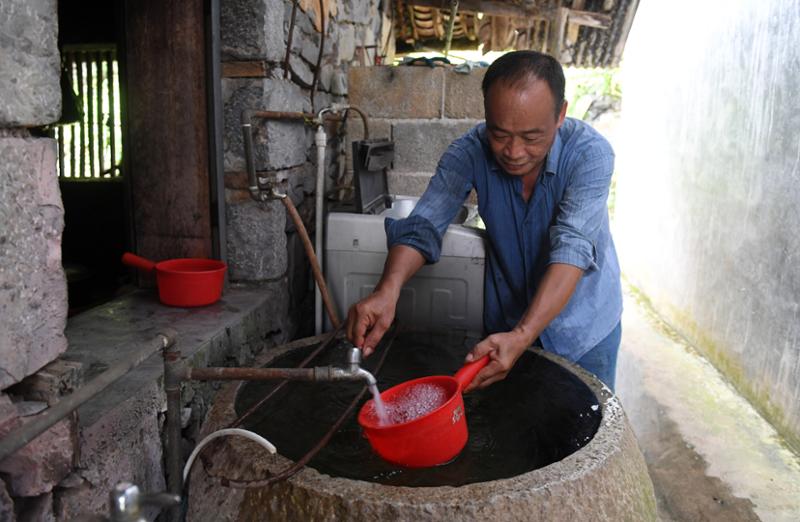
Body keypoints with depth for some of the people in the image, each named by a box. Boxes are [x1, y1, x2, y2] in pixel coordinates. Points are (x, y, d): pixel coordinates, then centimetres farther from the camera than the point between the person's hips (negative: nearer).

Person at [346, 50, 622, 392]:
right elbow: (422, 226, -26)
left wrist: (522, 336, -48)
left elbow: (572, 247, -35)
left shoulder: (589, 152, -26)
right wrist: (387, 291, -47)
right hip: (505, 322, 2)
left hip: (583, 327, -1)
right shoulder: (469, 152, -20)